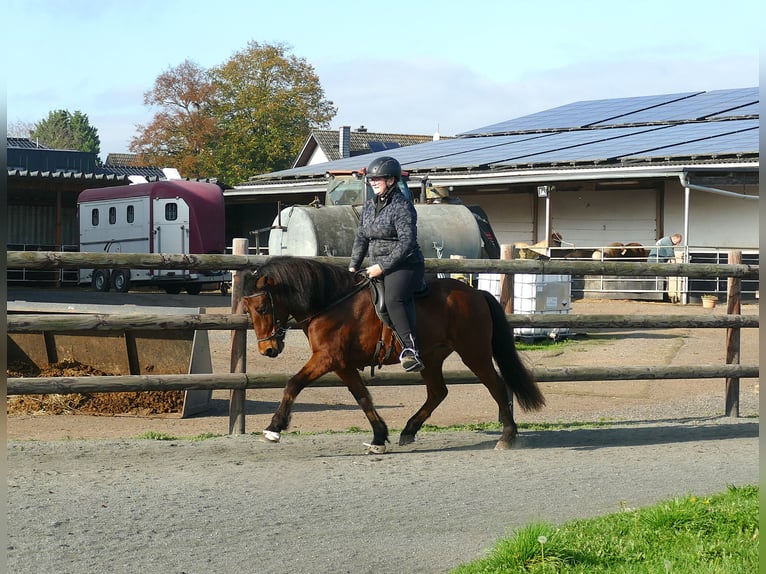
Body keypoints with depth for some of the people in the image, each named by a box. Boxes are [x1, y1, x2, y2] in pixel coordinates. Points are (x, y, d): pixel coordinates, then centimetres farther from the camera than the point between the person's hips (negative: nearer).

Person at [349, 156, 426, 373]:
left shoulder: (402, 206, -12)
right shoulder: (369, 205, 13)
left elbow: (407, 243, -18)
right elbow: (361, 238, 19)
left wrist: (382, 266, -20)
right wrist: (353, 266, 8)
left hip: (405, 266, -10)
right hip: (378, 268, 10)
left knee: (393, 299, -32)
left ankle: (411, 352, -39)